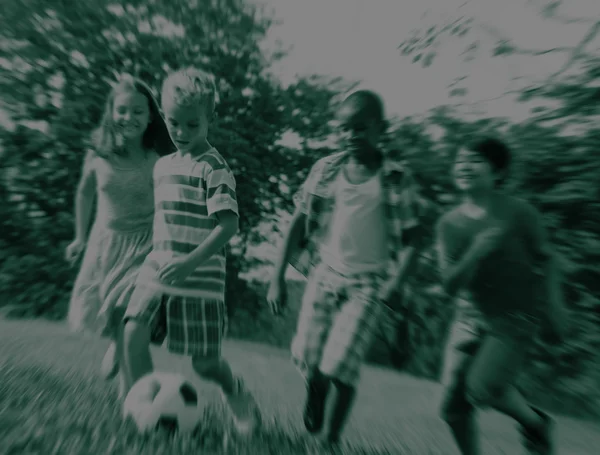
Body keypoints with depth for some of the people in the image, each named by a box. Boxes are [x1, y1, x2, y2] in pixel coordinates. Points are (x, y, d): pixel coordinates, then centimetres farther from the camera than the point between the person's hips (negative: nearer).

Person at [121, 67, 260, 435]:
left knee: (204, 363, 4)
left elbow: (229, 224, -20)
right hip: (158, 272, 7)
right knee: (134, 334, -6)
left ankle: (235, 391, 36)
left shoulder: (214, 167, -11)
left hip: (199, 279, -6)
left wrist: (191, 261, -29)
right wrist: (156, 255, 21)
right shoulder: (163, 165, 12)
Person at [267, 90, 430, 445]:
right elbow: (299, 224, -1)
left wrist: (394, 286, -19)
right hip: (325, 274, 3)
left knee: (340, 365, -8)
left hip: (368, 283, -2)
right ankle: (315, 398, 41)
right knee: (308, 360, 5)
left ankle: (334, 436, 22)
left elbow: (412, 240, -4)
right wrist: (278, 277, -4)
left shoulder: (398, 179, -7)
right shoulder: (326, 169, -2)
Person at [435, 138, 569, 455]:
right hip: (471, 316, 3)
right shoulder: (449, 223, -6)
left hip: (516, 317, -3)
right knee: (453, 406, 4)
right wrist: (476, 252, -25)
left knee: (483, 387, -21)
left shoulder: (519, 213, -11)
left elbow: (544, 259, 5)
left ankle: (535, 422, 13)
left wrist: (554, 304, -1)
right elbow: (450, 286, -11)